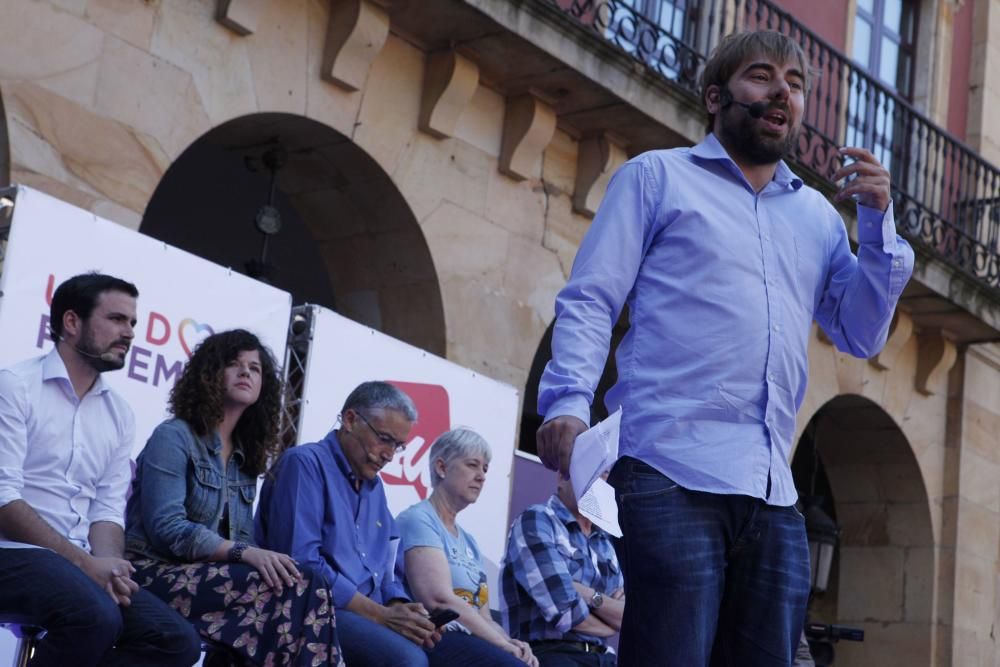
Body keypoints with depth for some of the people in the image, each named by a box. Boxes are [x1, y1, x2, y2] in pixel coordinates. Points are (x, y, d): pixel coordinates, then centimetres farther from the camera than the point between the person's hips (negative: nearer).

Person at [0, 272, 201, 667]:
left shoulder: (120, 415, 15)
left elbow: (108, 509, 11)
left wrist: (107, 567, -12)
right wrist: (86, 563, -19)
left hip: (81, 564, 7)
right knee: (96, 617, -34)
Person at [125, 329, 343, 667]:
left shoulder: (246, 457, 20)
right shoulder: (174, 437, -2)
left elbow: (242, 539, 14)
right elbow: (167, 528, -15)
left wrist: (258, 558, -11)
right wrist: (245, 553, -25)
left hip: (206, 578, 6)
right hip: (156, 574, -6)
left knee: (308, 585, -23)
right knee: (293, 588, -28)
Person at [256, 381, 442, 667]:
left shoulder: (374, 487, 20)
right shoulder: (306, 463, -6)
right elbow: (302, 565, -17)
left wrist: (400, 609, -5)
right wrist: (380, 615, -16)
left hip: (368, 617, 8)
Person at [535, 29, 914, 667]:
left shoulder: (819, 214, 23)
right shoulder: (657, 176, 11)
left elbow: (862, 335, 18)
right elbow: (589, 301, 3)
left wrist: (878, 224, 6)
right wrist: (568, 400, -14)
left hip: (774, 494, 5)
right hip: (672, 472, -5)